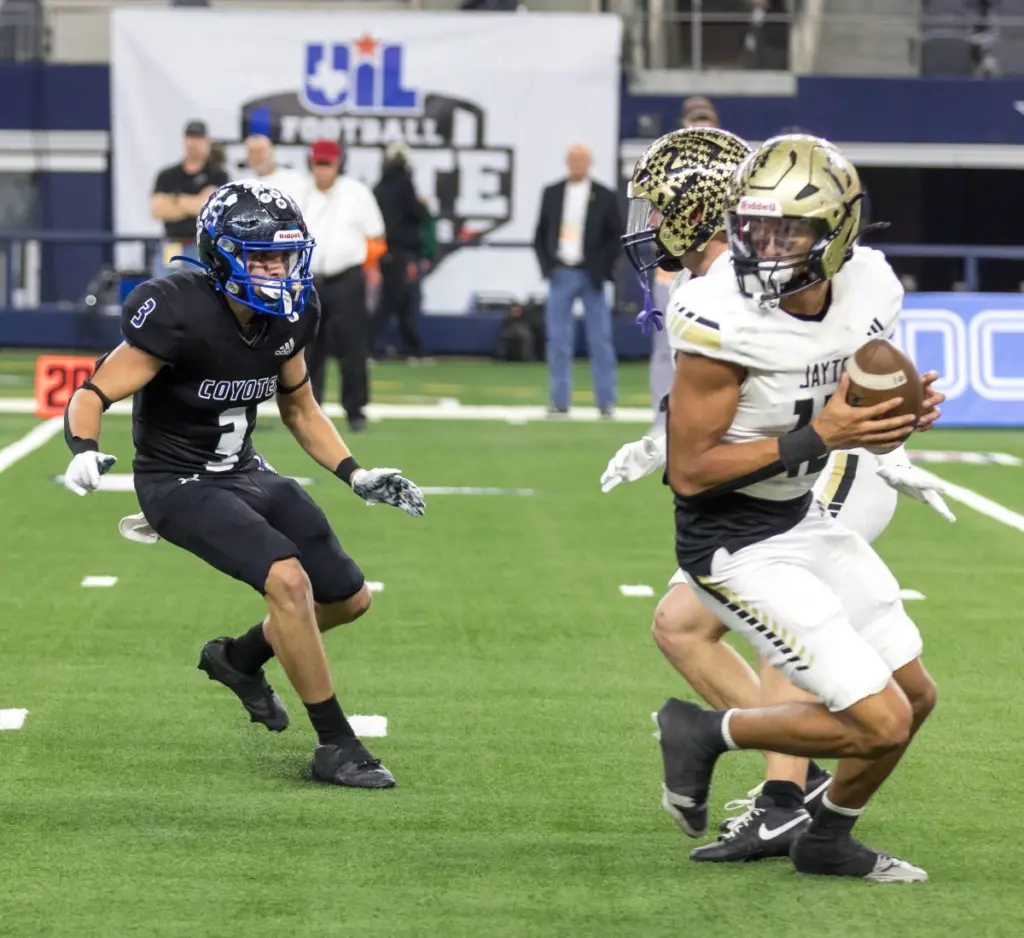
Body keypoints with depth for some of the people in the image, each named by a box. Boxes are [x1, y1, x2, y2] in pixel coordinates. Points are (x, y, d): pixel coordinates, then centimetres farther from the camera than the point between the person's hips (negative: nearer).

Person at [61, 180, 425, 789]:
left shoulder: (289, 317, -5)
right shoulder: (182, 319, -26)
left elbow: (300, 408, 13)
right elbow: (93, 396, -23)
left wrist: (358, 476, 5)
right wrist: (85, 452, -43)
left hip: (246, 472, 8)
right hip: (180, 483, -8)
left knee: (349, 599, 9)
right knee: (287, 577, -28)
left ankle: (241, 659, 36)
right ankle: (336, 747, -17)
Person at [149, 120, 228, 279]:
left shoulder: (216, 175, 2)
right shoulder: (167, 175, 11)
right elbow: (157, 209, 0)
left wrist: (177, 200, 0)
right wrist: (191, 207, -6)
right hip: (171, 249, 4)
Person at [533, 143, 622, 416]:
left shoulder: (604, 197, 2)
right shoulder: (552, 194, 9)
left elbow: (616, 235, 3)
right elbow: (540, 234, 12)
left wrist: (602, 269, -6)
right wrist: (546, 266, 0)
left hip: (591, 276, -2)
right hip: (560, 273, 2)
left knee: (600, 340, -2)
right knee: (558, 341, 1)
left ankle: (606, 403, 3)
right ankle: (560, 402, 5)